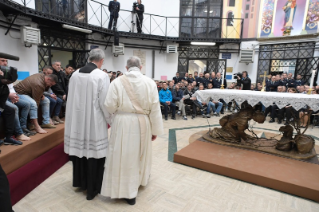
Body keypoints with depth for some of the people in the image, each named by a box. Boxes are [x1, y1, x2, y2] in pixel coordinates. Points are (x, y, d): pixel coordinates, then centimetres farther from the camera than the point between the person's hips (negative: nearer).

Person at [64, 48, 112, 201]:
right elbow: (104, 102, -15)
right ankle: (92, 188, 19)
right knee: (93, 152, 6)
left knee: (79, 148, 18)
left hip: (77, 120, 6)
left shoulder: (75, 74, 2)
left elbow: (71, 98, 8)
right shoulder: (102, 75, -14)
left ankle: (80, 181, 36)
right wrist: (110, 120, -1)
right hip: (94, 121, -5)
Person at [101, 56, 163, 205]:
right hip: (143, 123, 2)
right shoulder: (150, 82, -6)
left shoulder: (117, 82, -8)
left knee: (125, 155, 10)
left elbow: (110, 105, -10)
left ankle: (129, 191, 21)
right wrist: (155, 129, 2)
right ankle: (140, 179, 47)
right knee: (141, 152, 23)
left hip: (123, 123, -2)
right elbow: (155, 108, -6)